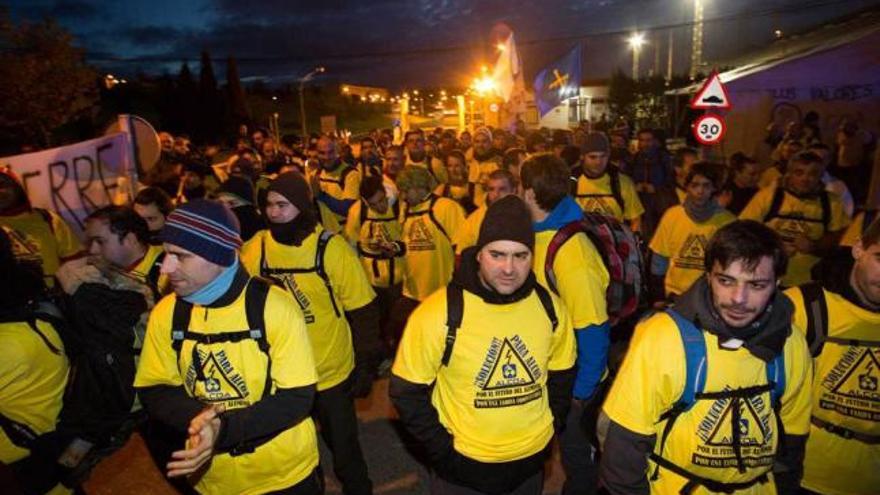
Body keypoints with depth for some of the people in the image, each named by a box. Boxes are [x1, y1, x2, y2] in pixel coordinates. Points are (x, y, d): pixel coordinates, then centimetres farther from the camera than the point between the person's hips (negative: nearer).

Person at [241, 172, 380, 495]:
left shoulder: (331, 248, -15)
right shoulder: (255, 249, -8)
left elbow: (362, 310, -10)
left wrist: (366, 366, -9)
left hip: (332, 373, -2)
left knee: (343, 448, 17)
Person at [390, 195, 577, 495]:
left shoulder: (550, 308, -10)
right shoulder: (438, 313, -22)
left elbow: (561, 376, 6)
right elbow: (407, 392, -13)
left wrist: (550, 428, 1)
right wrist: (445, 449, -13)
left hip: (531, 462, 4)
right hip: (462, 468, -3)